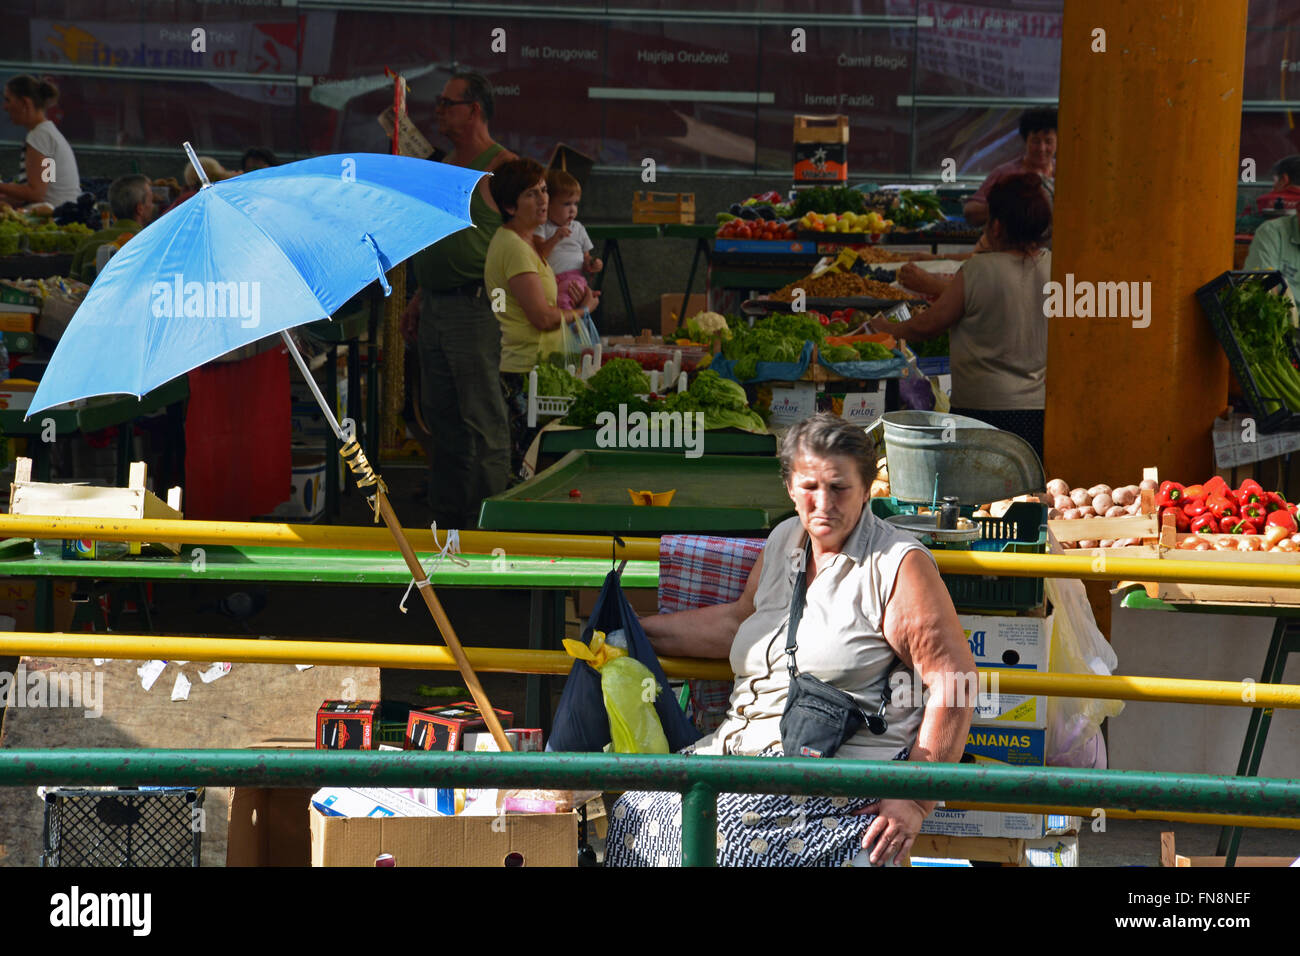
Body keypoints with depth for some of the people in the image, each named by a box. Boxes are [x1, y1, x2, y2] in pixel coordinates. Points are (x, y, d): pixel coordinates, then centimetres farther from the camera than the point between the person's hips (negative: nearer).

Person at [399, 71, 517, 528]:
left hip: (476, 307, -9)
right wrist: (418, 298, 21)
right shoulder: (446, 165, 17)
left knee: (482, 420, -5)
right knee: (441, 415, 12)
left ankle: (488, 520, -1)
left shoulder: (502, 167, -10)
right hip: (436, 310, 9)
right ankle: (447, 515, 19)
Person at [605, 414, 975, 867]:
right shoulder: (784, 541, 15)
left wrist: (915, 800, -17)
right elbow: (739, 621, 33)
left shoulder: (898, 565, -8)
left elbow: (953, 678, -12)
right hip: (746, 741, 7)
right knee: (633, 814, -12)